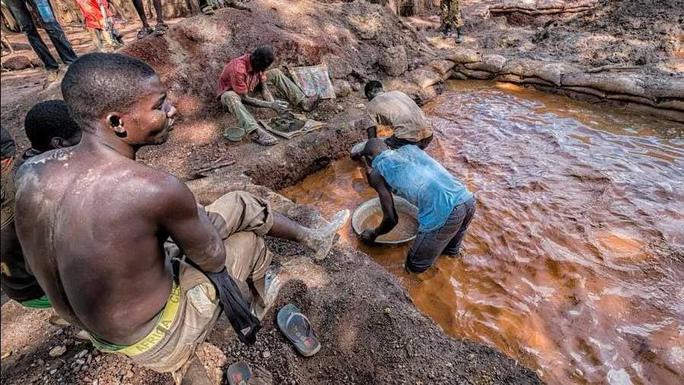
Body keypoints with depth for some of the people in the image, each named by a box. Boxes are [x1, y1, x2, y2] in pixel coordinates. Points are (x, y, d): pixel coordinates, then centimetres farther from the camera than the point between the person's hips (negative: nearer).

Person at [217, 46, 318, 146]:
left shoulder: (257, 64, -16)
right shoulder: (238, 70, -37)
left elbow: (264, 87, -10)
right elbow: (244, 98, -34)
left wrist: (274, 103, -28)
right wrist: (271, 105, -40)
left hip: (249, 87, 6)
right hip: (231, 91, -6)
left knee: (276, 73, -5)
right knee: (230, 97, -46)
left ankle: (303, 102, -11)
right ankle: (256, 132, -61)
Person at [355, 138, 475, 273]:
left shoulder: (376, 171, 8)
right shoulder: (410, 148, 24)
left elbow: (391, 219, 7)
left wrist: (373, 234, 26)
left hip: (442, 212, -7)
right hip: (468, 199, 7)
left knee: (414, 266, 17)